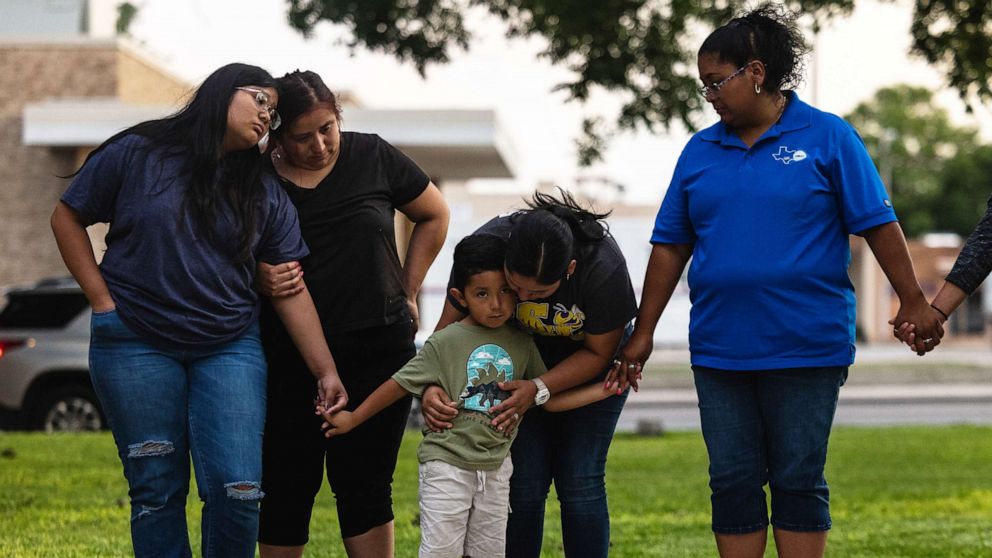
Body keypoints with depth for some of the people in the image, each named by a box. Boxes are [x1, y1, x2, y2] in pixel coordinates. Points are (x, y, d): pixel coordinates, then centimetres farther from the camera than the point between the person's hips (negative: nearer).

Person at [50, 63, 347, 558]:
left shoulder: (266, 196, 8)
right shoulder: (136, 155, -1)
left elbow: (291, 292, 6)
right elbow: (67, 219, 6)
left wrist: (326, 372, 0)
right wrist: (104, 301, -1)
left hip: (229, 349, 2)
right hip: (137, 346, -2)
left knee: (238, 490, -9)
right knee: (156, 490, 2)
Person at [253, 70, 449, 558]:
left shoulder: (372, 157, -2)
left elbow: (433, 216, 13)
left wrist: (407, 293, 9)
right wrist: (261, 279, -18)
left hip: (379, 351, 0)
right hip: (290, 359, 0)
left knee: (363, 485, 2)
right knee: (286, 485, 3)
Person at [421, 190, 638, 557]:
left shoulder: (603, 268, -36)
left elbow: (598, 353, -21)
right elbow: (448, 326, -18)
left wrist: (539, 391, -33)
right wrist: (432, 386, -35)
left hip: (590, 365, -2)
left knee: (580, 482, -8)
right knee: (523, 484, -6)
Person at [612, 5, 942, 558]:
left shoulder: (828, 137, -2)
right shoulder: (700, 151, 9)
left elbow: (879, 224, -1)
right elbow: (671, 247, 12)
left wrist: (913, 302, -4)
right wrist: (644, 333, 11)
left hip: (806, 346, -4)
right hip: (721, 349, 4)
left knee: (799, 482, 1)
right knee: (733, 483, 6)